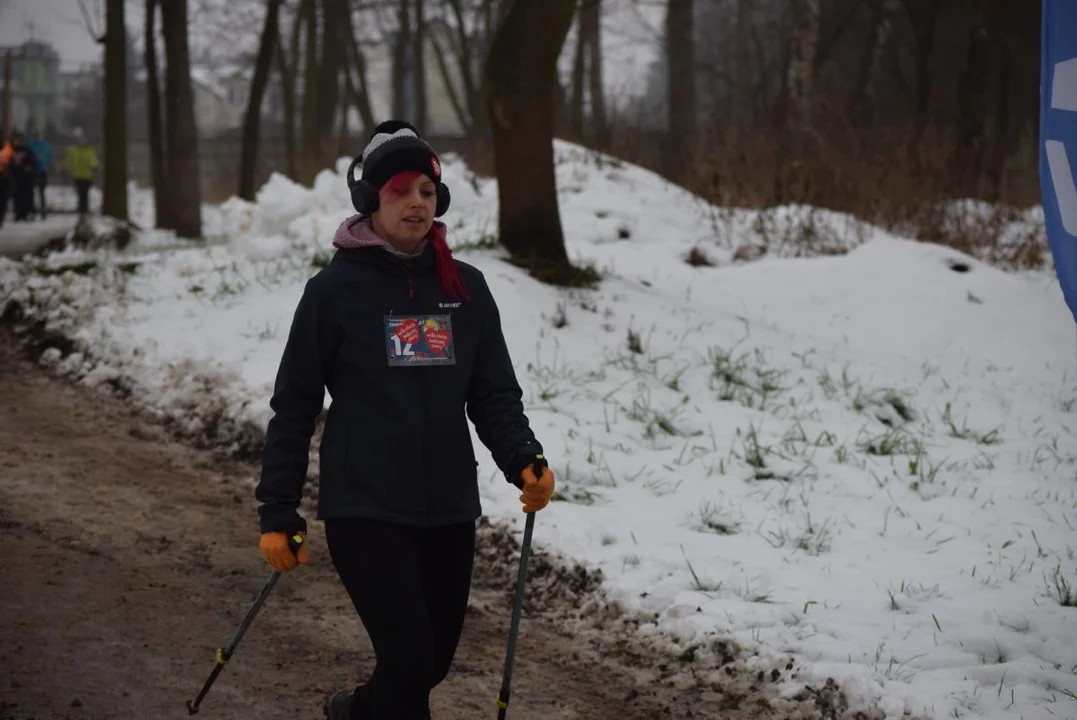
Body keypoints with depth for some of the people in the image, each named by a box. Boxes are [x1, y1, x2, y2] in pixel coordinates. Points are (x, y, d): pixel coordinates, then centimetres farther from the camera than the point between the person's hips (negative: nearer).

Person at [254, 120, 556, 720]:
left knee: (432, 663, 15)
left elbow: (494, 395, 7)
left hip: (450, 513, 4)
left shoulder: (467, 289, 5)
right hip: (364, 510, -4)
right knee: (409, 661, -14)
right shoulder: (335, 289, -4)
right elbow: (295, 406, 0)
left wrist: (524, 460, -12)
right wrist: (278, 513, -2)